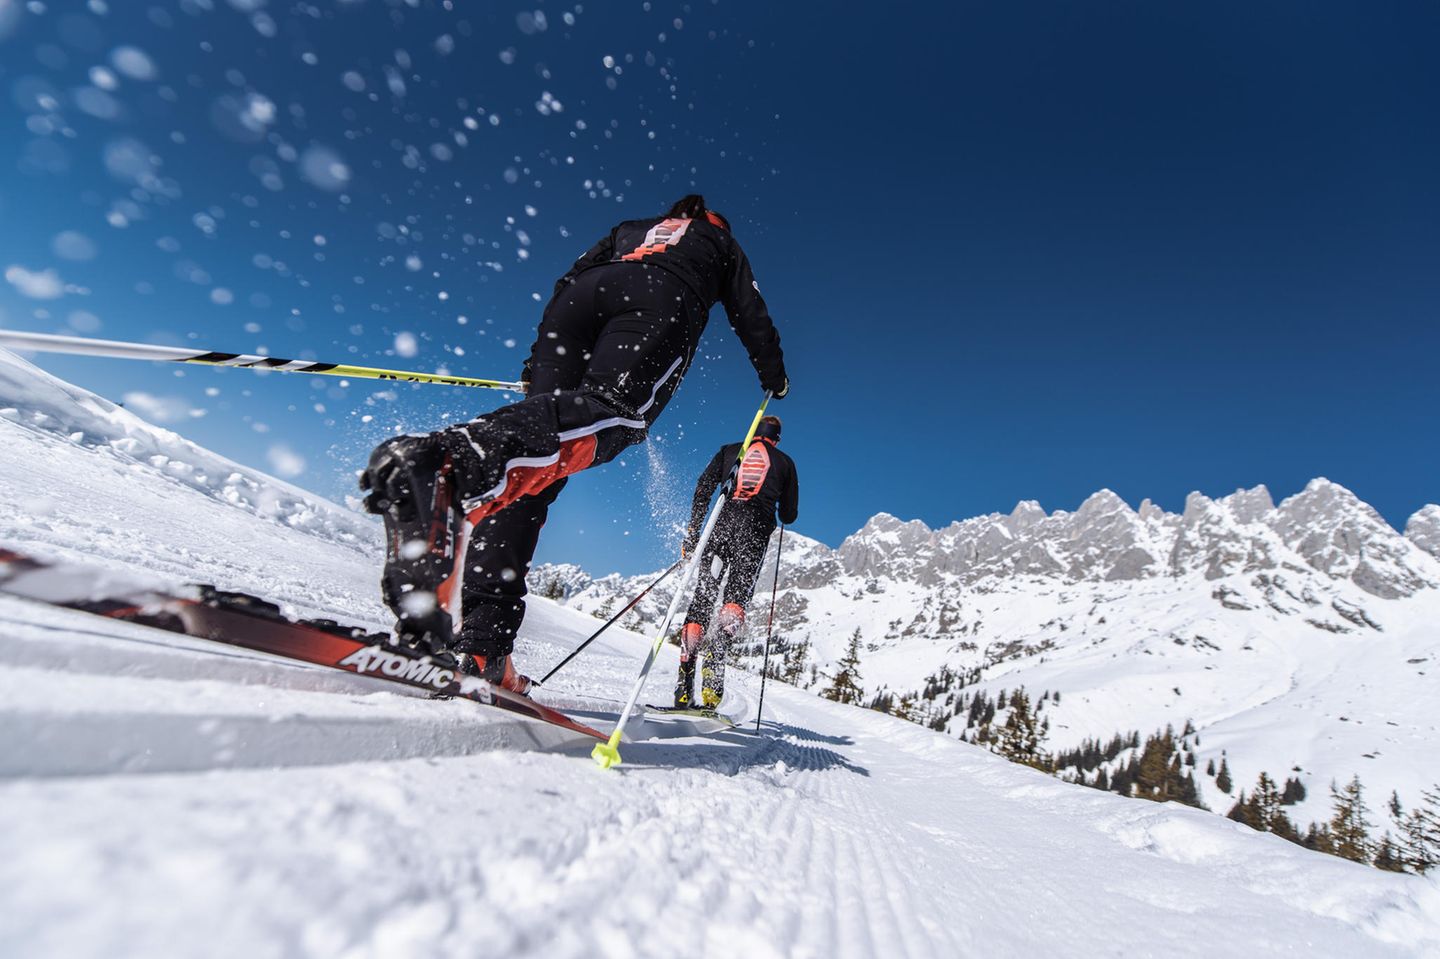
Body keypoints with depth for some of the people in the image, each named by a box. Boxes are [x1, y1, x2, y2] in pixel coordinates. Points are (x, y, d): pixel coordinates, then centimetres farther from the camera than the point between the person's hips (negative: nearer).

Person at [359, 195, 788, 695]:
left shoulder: (629, 229, 45)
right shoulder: (721, 242, 40)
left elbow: (567, 282, 31)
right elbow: (750, 315, 34)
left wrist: (538, 363, 28)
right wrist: (774, 375, 49)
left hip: (581, 296, 4)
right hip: (661, 301, -3)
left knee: (532, 468, -8)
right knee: (608, 413, -31)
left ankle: (477, 635, -23)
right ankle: (453, 458, -62)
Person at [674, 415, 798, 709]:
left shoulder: (729, 450, 20)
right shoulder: (785, 462, 20)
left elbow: (703, 489, 7)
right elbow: (789, 515, 18)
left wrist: (692, 532, 8)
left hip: (722, 522, 1)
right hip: (756, 529, -1)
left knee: (702, 596, 5)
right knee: (737, 595, -6)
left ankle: (684, 686, 1)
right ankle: (716, 651, -37)